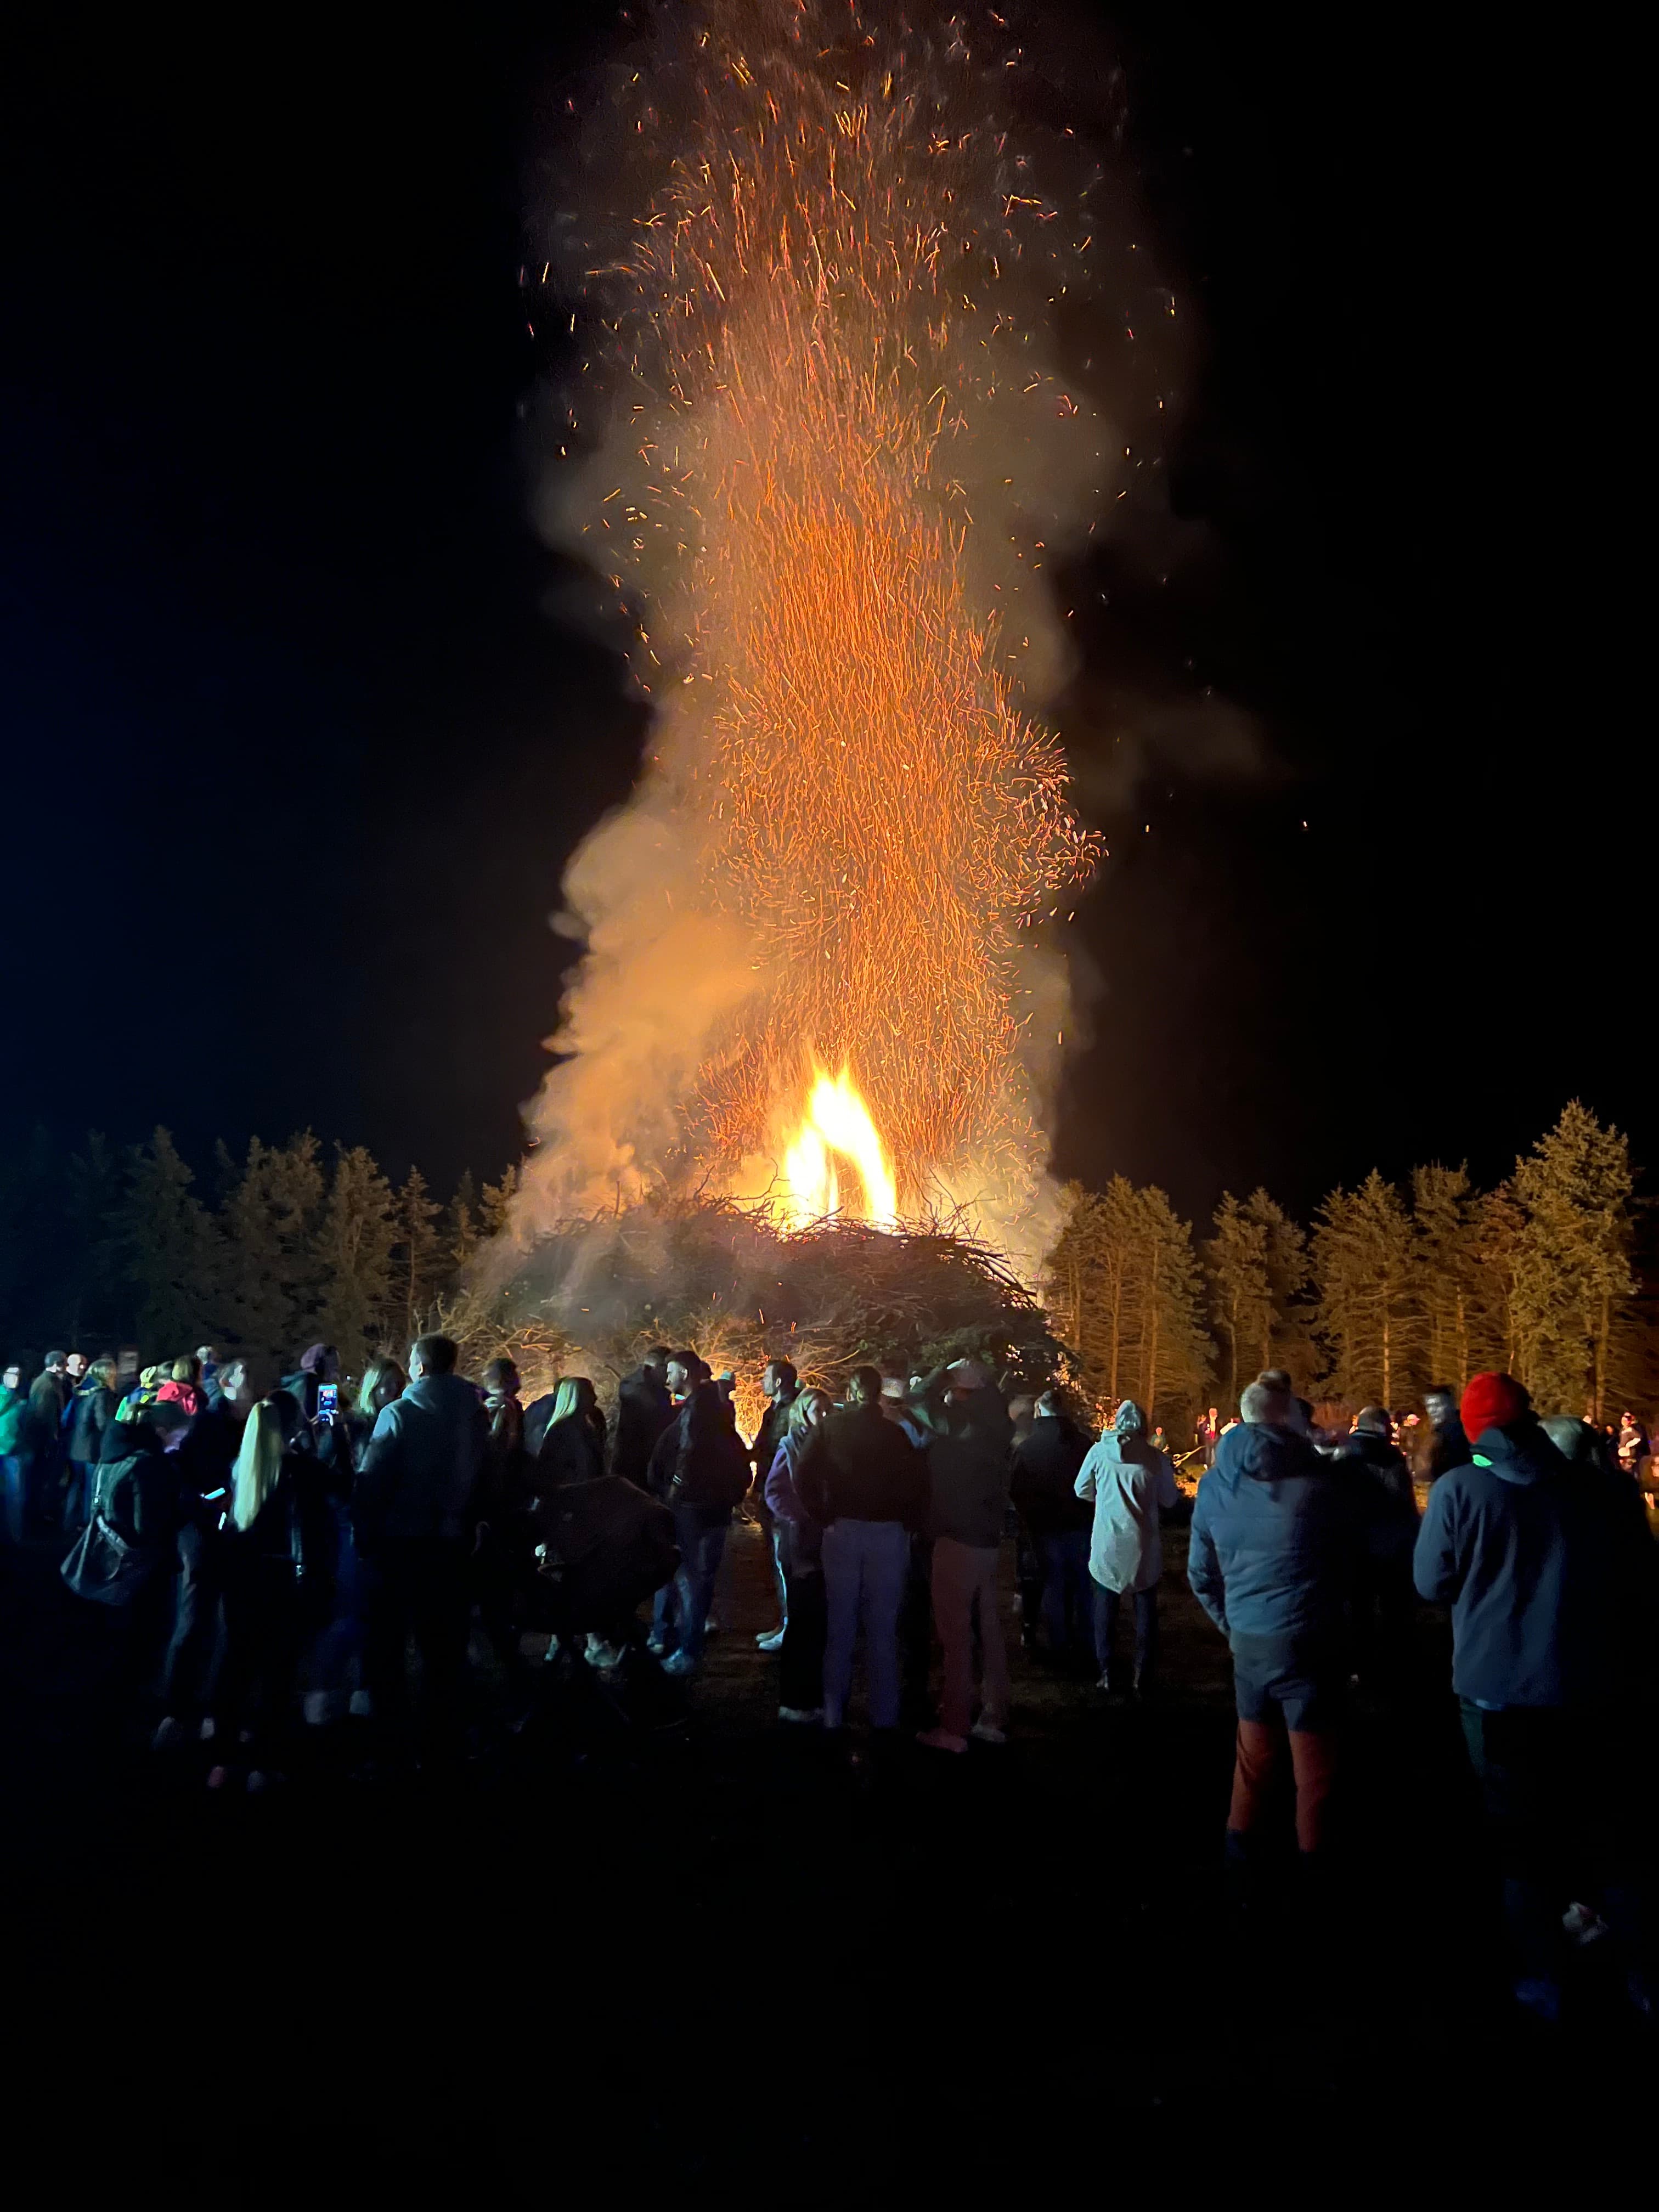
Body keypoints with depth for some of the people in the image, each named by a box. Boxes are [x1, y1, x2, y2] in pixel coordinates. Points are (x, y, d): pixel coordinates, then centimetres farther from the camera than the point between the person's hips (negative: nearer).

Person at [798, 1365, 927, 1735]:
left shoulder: (829, 1426, 2)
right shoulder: (895, 1432, 1)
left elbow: (803, 1474, -7)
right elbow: (917, 1479, -9)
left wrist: (823, 1516, 1)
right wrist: (909, 1523, 1)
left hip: (843, 1530, 0)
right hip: (888, 1533, 0)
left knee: (840, 1626, 9)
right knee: (882, 1629, 7)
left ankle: (834, 1713, 13)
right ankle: (884, 1715, 12)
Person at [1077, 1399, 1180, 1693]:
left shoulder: (1100, 1451, -7)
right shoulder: (1156, 1457, -9)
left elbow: (1082, 1490, 3)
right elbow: (1169, 1500, 0)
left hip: (1107, 1544, 0)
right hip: (1144, 1545, 0)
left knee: (1106, 1607, 13)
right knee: (1145, 1608, 13)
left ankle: (1106, 1672, 14)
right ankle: (1143, 1674, 16)